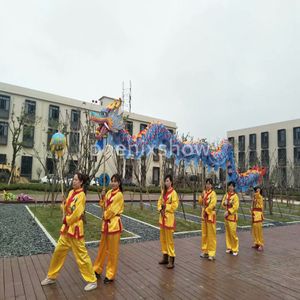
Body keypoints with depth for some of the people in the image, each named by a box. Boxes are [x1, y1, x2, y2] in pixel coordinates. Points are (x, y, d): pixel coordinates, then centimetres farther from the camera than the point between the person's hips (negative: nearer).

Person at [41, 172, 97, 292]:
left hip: (75, 228, -8)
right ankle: (51, 277, 38)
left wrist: (66, 220, -8)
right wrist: (64, 217, -5)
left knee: (81, 255, 0)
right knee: (58, 251, 19)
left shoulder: (81, 195, -17)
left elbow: (77, 213, -21)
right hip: (66, 226, 8)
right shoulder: (71, 192, 7)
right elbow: (66, 208, 14)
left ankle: (92, 281, 15)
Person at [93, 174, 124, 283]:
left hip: (114, 223, -7)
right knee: (102, 248, 19)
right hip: (106, 223, 7)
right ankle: (97, 270, 35)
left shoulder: (119, 195, -15)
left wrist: (105, 216, 0)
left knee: (112, 250, 5)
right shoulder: (109, 192, 8)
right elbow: (103, 205, 12)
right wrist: (103, 197, -4)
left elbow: (112, 210, -15)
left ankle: (110, 275, 19)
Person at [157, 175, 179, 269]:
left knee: (169, 239, -2)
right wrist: (160, 210, -3)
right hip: (162, 217, 8)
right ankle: (165, 257, 27)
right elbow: (159, 202, 12)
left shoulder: (173, 192, -12)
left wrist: (166, 207, -14)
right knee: (162, 238, 15)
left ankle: (171, 259, 8)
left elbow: (175, 205, -18)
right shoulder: (163, 192, 11)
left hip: (169, 217, -8)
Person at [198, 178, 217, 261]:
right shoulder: (204, 192, 9)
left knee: (211, 235, -1)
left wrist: (206, 211, -14)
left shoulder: (213, 193, -11)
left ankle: (212, 253, 6)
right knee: (204, 234, 13)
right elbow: (200, 202, 9)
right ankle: (205, 251, 25)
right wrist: (202, 196, -7)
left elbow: (212, 204, -20)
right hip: (204, 215, 7)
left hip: (210, 215, -7)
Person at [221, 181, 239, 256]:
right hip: (226, 215, 7)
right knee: (227, 232, 12)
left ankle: (235, 249, 5)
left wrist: (228, 212, -19)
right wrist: (224, 203, -8)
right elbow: (223, 203, 13)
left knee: (233, 232, -6)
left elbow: (235, 207, -17)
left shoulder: (235, 196, -11)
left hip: (232, 216, -6)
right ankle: (229, 247, 23)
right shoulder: (226, 195, 9)